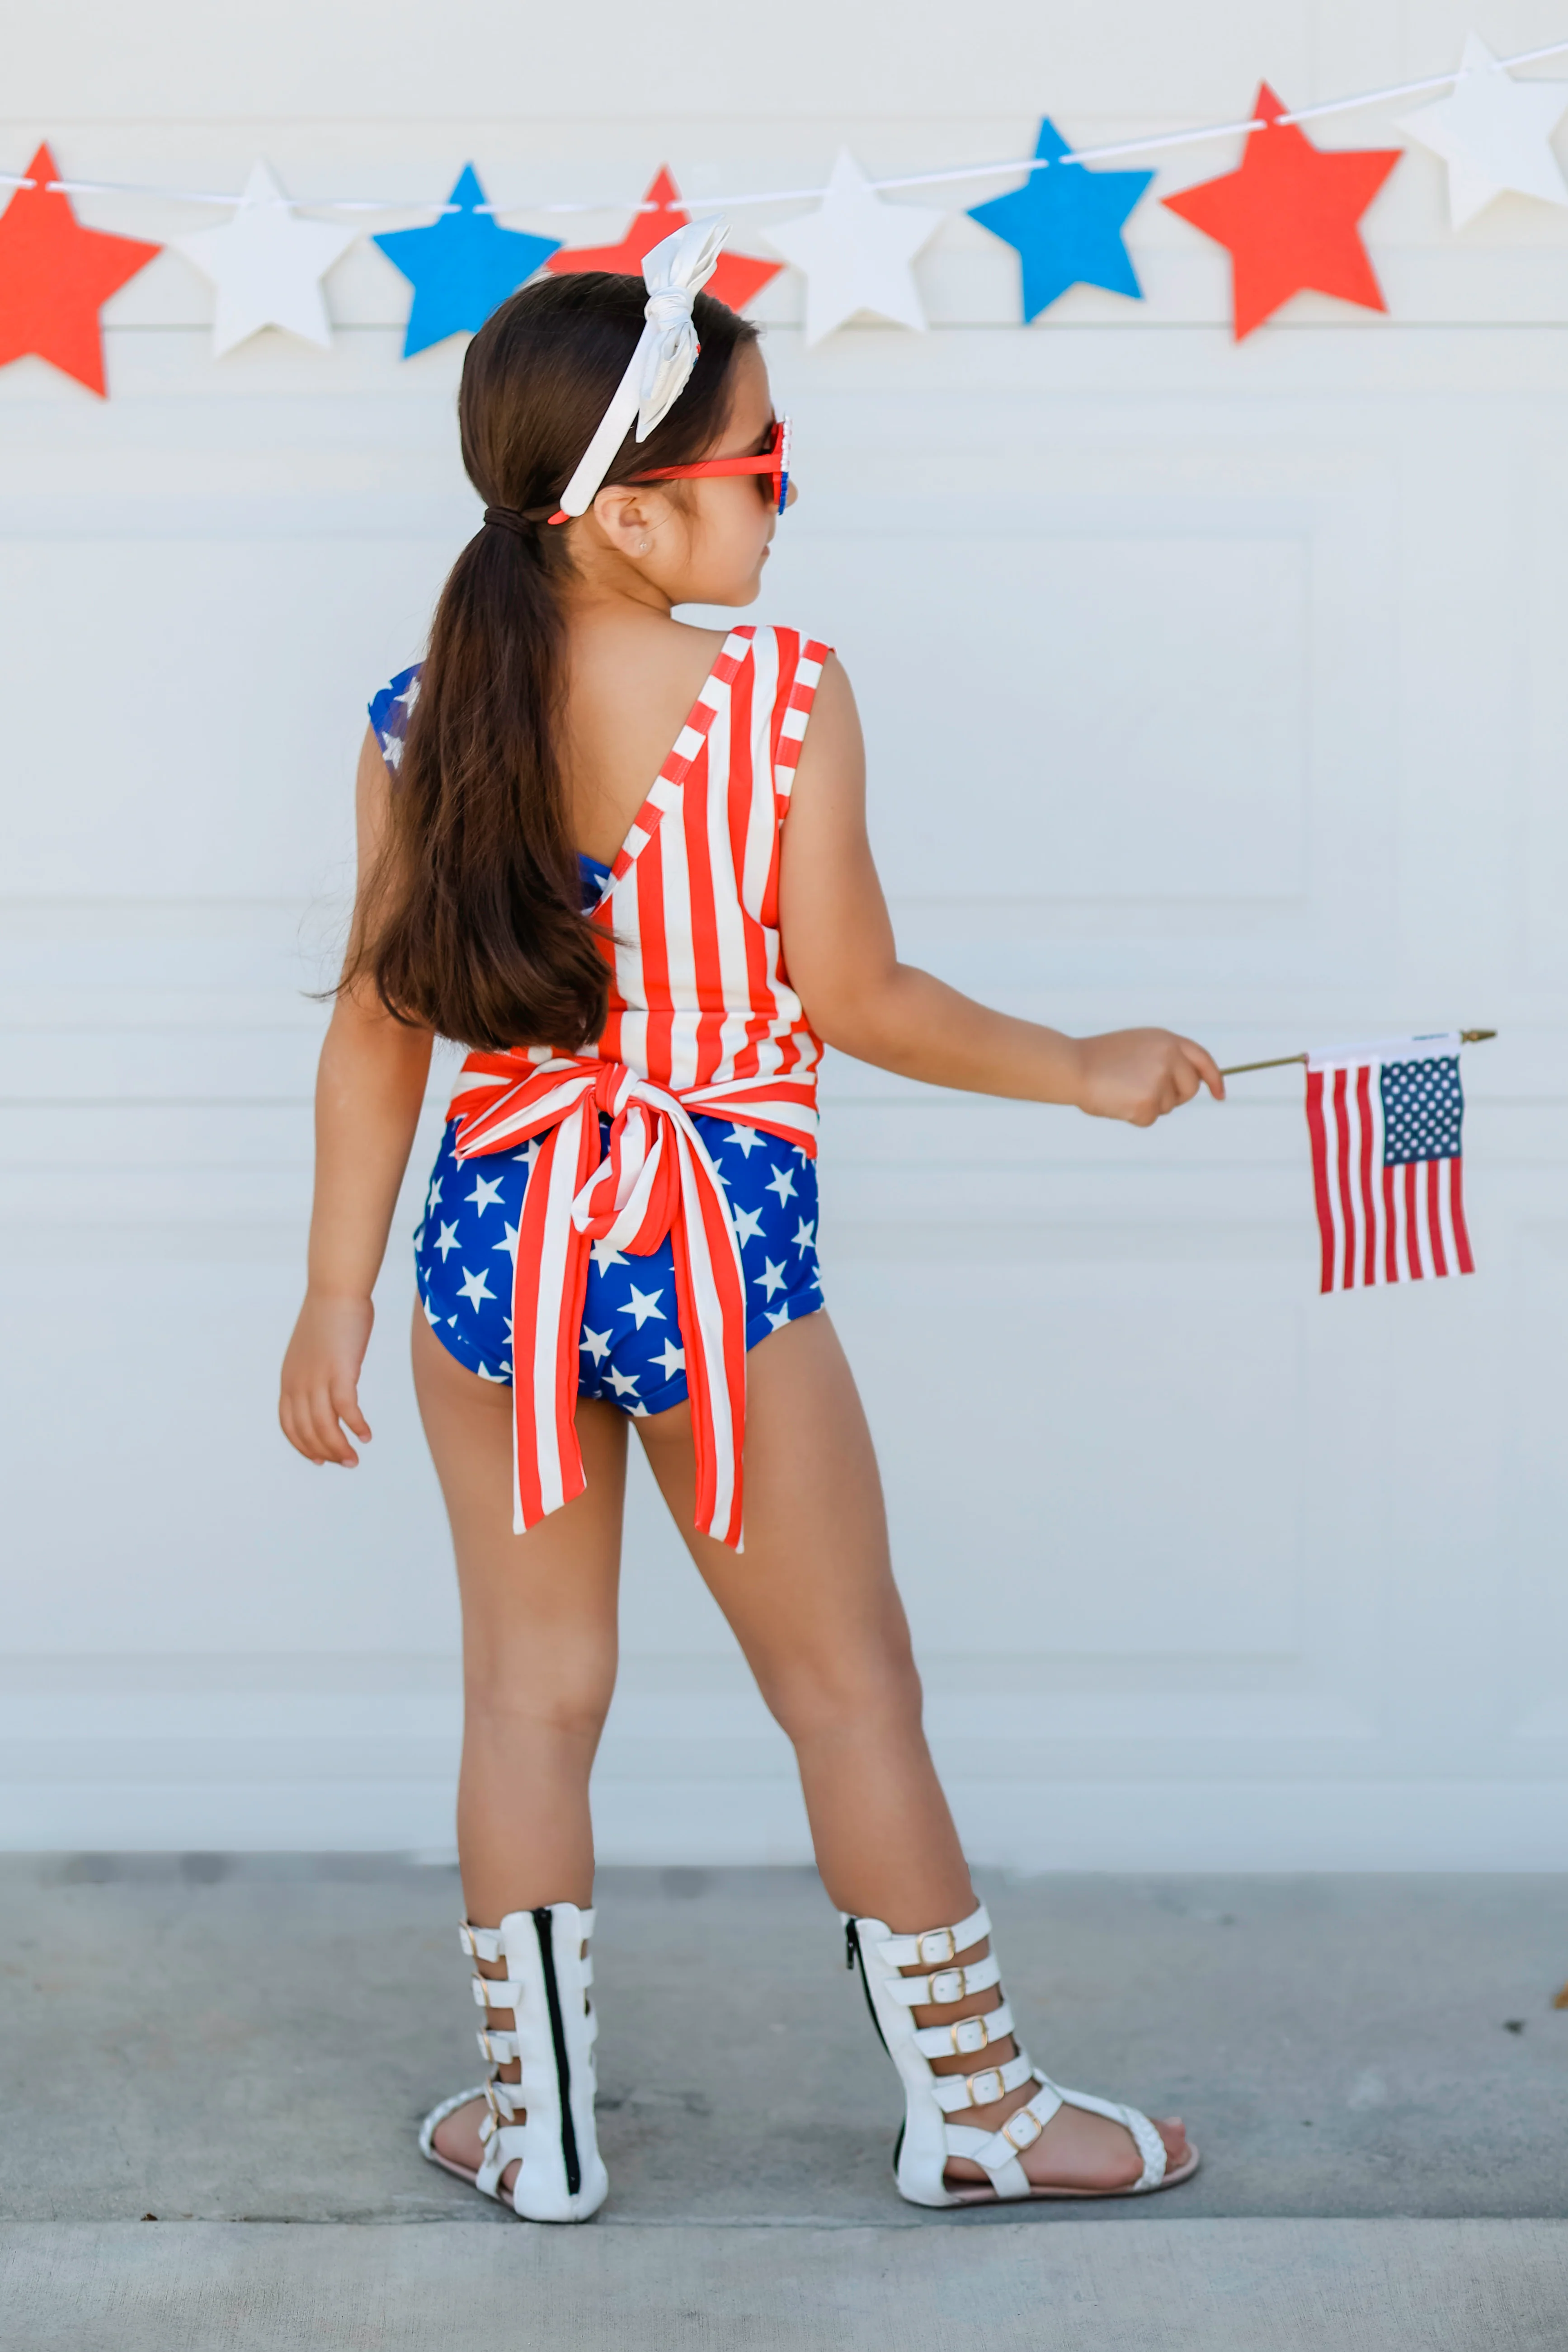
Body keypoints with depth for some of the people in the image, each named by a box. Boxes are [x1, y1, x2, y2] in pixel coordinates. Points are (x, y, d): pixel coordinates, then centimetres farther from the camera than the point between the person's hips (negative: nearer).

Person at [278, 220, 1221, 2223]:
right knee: (851, 1690, 11)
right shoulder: (784, 698, -14)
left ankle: (537, 2126, 25)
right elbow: (856, 1002, -10)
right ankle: (974, 2110, 24)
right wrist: (1086, 1071, 5)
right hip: (720, 1254, -3)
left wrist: (335, 1304, 7)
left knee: (531, 1694, 15)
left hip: (496, 1249, 3)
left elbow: (377, 1026, 0)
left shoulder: (422, 724, -3)